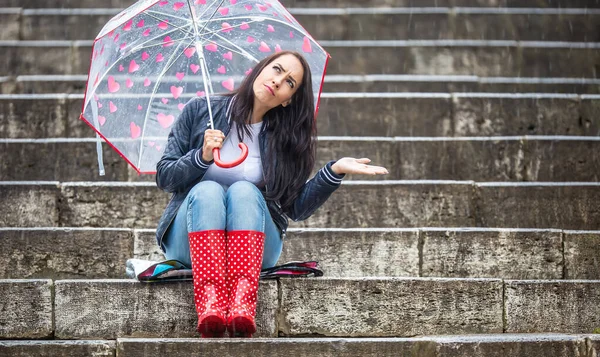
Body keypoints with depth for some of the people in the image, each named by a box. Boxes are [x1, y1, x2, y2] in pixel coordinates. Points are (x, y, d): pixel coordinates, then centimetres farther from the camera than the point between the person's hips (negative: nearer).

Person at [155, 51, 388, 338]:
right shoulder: (200, 111, 3)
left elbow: (296, 208, 1)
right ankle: (210, 309, -54)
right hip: (192, 236, 0)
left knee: (244, 191, -31)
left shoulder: (283, 139, 6)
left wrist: (335, 170, -12)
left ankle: (242, 308, -54)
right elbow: (163, 177, 3)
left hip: (253, 245, 1)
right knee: (208, 190, -32)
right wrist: (202, 157, -15)